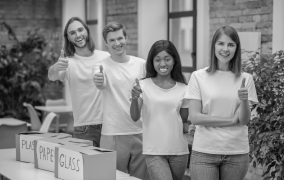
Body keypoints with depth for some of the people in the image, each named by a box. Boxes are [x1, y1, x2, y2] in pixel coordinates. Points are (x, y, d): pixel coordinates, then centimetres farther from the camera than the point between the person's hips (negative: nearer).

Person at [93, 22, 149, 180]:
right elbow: (101, 85, -27)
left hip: (140, 132, 3)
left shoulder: (142, 64, 3)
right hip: (113, 135, -3)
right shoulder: (103, 66, -5)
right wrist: (98, 82, -49)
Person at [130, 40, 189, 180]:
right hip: (154, 152, -3)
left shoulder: (183, 89, 4)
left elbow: (183, 121, 13)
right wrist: (134, 98, -29)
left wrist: (190, 128, -8)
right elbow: (135, 117, -11)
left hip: (179, 151, 3)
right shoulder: (144, 85, -2)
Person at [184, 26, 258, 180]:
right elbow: (194, 117, -7)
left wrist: (244, 100, -20)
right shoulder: (198, 77, -3)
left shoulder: (245, 79, 4)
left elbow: (244, 120, 0)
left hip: (237, 153, 2)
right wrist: (232, 120, -6)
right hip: (204, 151, -2)